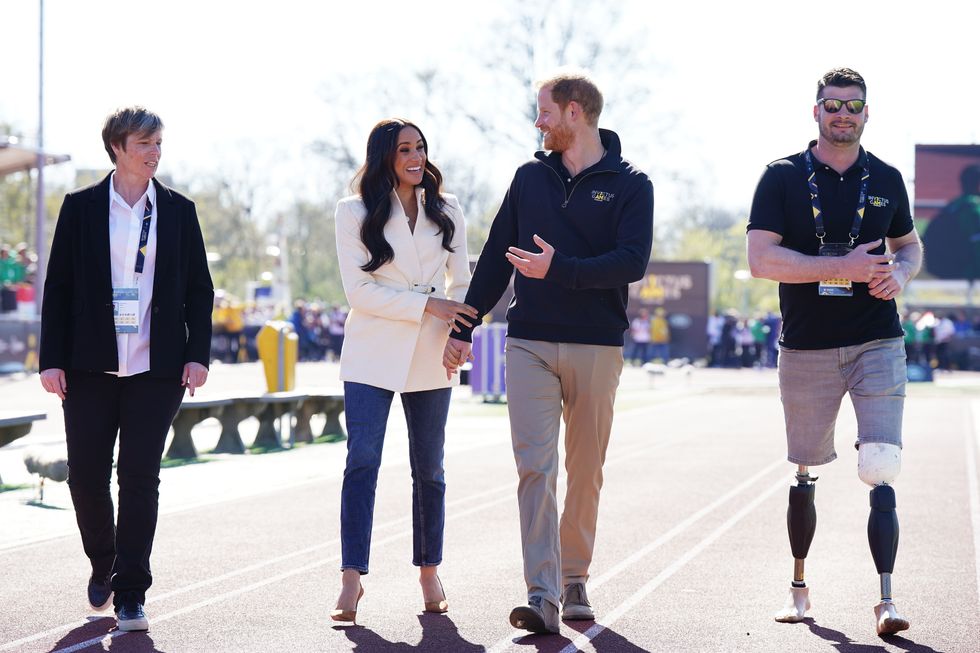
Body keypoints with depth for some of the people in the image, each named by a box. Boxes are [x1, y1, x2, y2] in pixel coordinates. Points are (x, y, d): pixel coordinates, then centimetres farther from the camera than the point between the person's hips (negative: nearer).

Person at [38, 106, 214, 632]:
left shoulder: (178, 210, 8)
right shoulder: (81, 208, 4)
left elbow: (198, 289, 9)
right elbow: (58, 287, 3)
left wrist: (197, 354, -1)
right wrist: (52, 360, -3)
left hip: (156, 368, 0)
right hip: (90, 367, 0)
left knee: (140, 476, -3)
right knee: (86, 475, 3)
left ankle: (130, 595, 2)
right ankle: (103, 565, 29)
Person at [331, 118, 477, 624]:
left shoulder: (445, 211, 10)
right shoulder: (355, 212, 1)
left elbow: (461, 282, 14)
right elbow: (358, 290, -7)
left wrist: (460, 333, -5)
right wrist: (427, 304, -15)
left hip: (430, 359, 3)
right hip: (372, 356, -3)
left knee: (429, 469, 8)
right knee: (362, 462, -12)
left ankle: (429, 573, 20)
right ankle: (351, 580, -14)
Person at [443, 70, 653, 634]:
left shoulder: (629, 184, 1)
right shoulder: (531, 177, 11)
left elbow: (632, 262, -13)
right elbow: (497, 257, 14)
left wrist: (559, 268, -20)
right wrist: (464, 326, 11)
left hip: (597, 347, -2)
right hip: (530, 342, 2)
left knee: (585, 471, 6)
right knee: (535, 467, -9)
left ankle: (574, 580, 20)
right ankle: (543, 594, -13)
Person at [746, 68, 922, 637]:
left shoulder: (886, 180, 9)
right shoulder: (784, 178, -1)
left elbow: (909, 245, 22)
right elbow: (761, 258, -11)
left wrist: (900, 274, -2)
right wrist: (843, 267, -19)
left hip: (878, 344, 1)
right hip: (806, 349, -1)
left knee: (881, 473, -12)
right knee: (805, 471, 10)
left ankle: (886, 601, -13)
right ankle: (799, 585, 27)